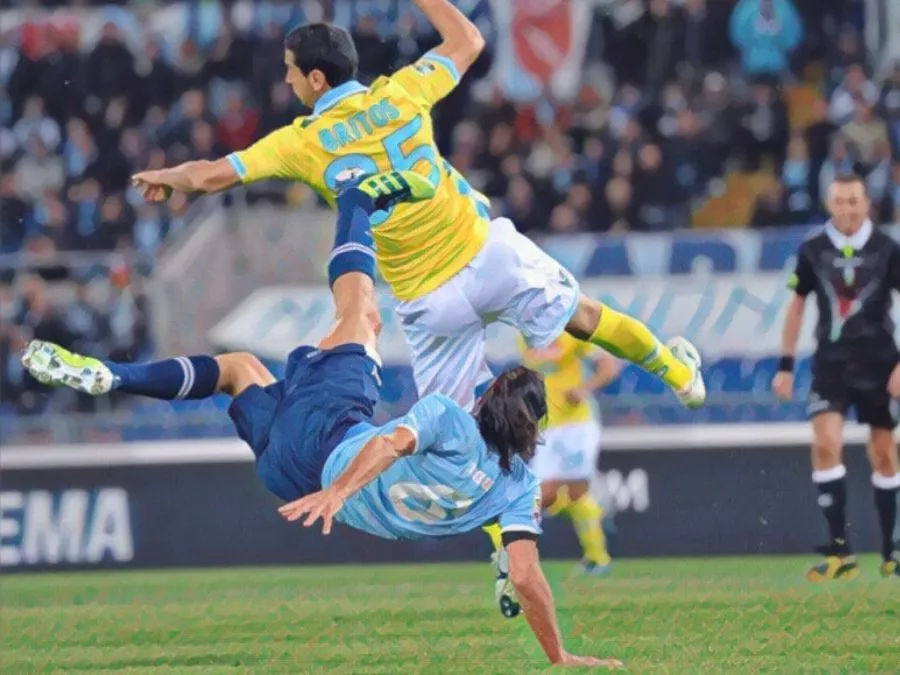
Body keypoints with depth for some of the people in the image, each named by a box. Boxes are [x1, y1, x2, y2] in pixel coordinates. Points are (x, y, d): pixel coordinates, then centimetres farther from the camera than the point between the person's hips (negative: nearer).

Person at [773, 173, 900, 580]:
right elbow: (797, 306, 10)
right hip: (830, 364, 1)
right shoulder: (813, 252, 0)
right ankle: (840, 551, -13)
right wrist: (786, 364, 7)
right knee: (826, 445, -15)